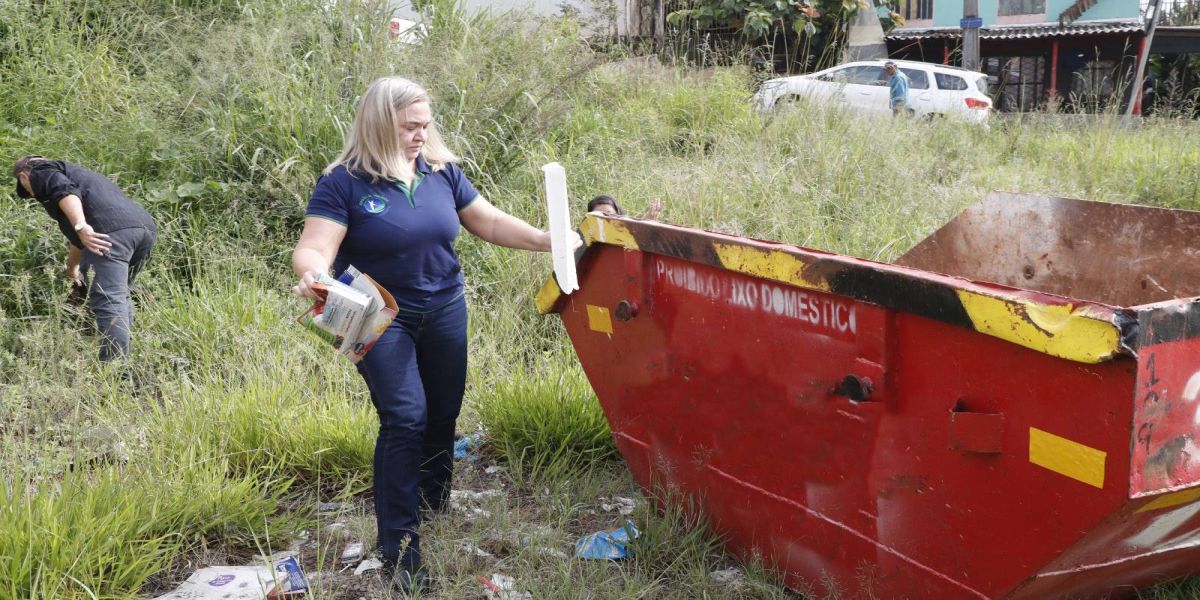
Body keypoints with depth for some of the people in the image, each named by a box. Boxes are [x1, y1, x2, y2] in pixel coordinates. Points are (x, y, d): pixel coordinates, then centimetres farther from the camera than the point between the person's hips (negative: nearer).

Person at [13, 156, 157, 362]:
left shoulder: (41, 172, 16)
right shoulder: (76, 173, 41)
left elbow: (65, 192, -9)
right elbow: (76, 238, 52)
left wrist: (81, 227, -22)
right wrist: (72, 269, 64)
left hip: (112, 229, -9)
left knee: (107, 302, -14)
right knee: (119, 297, 22)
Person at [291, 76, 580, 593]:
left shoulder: (442, 171, 1)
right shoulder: (344, 183, -13)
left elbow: (490, 222, 8)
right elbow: (313, 249, -20)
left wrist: (548, 240, -2)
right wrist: (312, 274, -43)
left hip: (445, 312, 5)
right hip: (381, 320, -5)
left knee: (443, 416, 12)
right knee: (405, 419, -14)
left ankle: (436, 514, 33)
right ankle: (399, 548, -4)